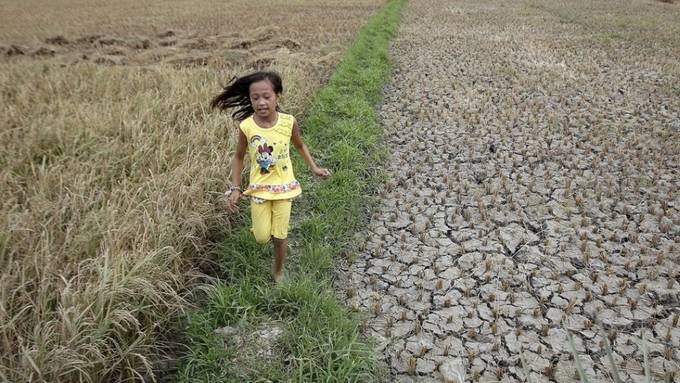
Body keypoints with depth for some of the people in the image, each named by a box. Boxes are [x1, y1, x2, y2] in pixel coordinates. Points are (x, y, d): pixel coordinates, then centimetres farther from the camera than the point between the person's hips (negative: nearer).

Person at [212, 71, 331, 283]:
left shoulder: (289, 122, -15)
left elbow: (300, 146, 6)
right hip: (259, 187, 0)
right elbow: (238, 158, -1)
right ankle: (265, 221, 41)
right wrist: (235, 189, -6)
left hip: (284, 186, 0)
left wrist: (314, 167, -2)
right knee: (262, 237, 4)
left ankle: (278, 272, 33)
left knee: (280, 236, 6)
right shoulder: (246, 126, -15)